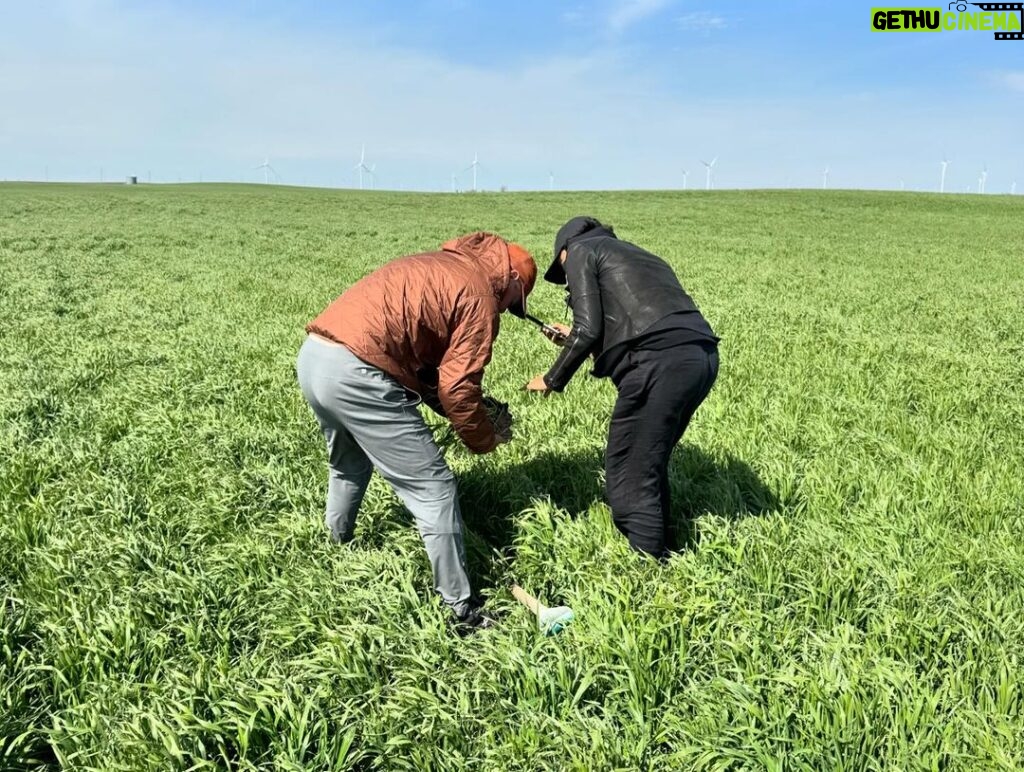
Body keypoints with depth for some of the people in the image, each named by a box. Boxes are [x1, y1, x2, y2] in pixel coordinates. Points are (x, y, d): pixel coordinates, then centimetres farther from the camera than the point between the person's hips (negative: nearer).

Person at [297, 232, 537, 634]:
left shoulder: (440, 267, 25)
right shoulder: (479, 292, -1)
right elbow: (457, 386, -6)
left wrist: (478, 408, 22)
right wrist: (486, 439, 10)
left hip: (313, 356, 10)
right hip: (355, 373, -10)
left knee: (347, 465, 35)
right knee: (434, 489, 1)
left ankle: (336, 547, 56)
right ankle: (462, 610, 8)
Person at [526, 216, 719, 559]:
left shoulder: (580, 251, 12)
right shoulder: (637, 256, 35)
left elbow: (588, 330, 0)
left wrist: (553, 380, 11)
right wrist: (574, 339, 39)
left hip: (662, 362, -9)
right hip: (701, 356, 9)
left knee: (629, 473, 1)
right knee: (650, 463, 21)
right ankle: (661, 549, 32)